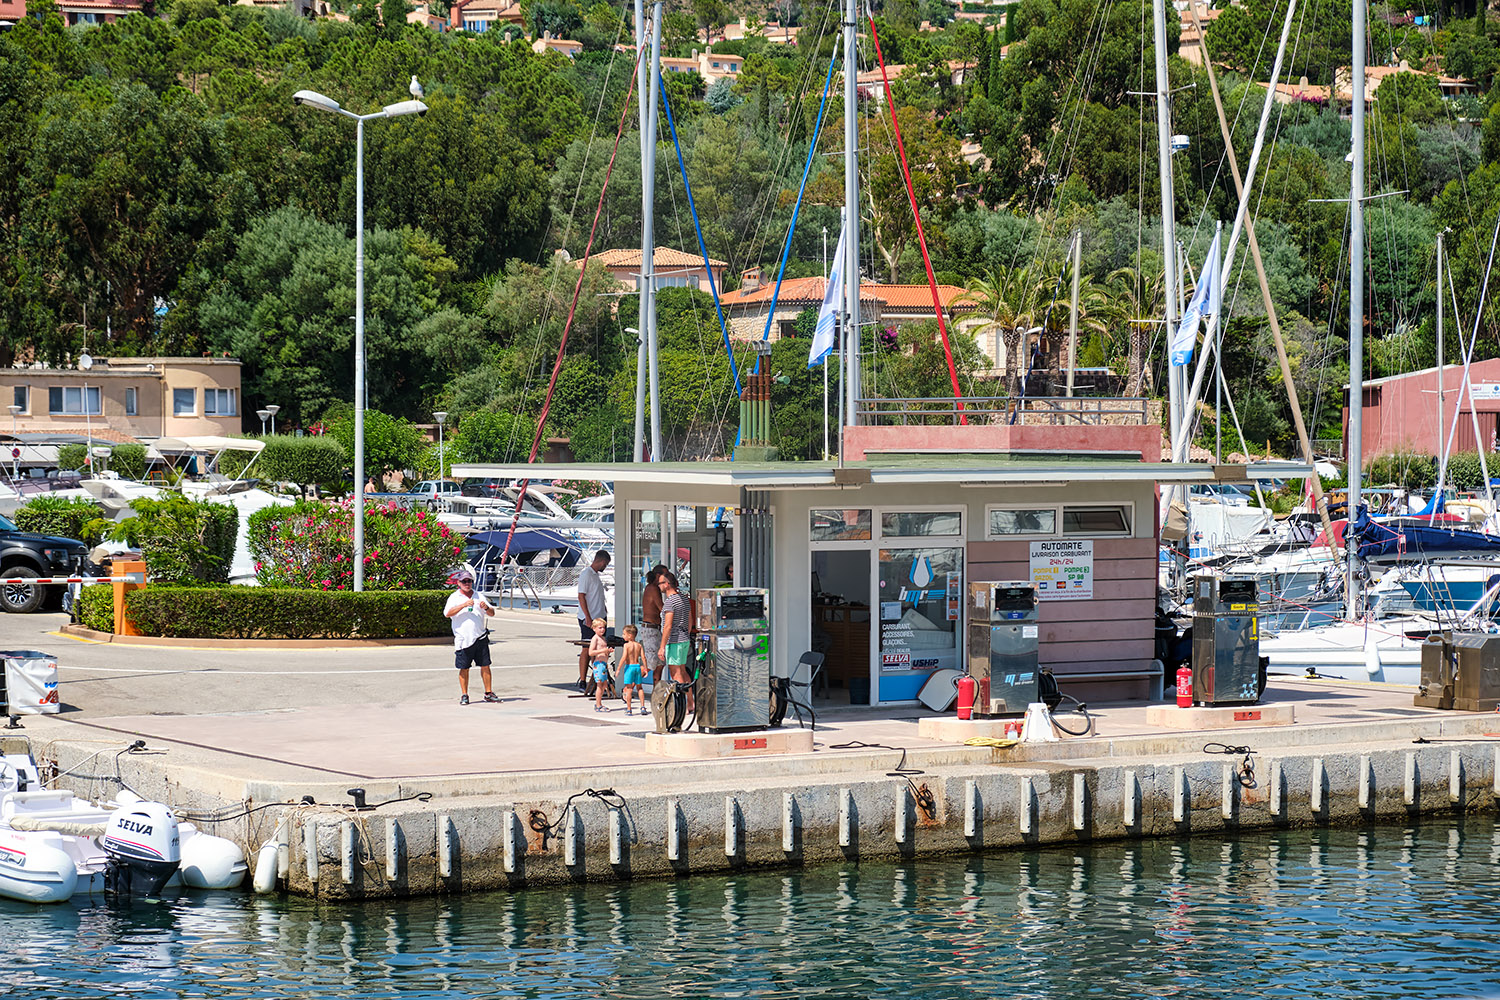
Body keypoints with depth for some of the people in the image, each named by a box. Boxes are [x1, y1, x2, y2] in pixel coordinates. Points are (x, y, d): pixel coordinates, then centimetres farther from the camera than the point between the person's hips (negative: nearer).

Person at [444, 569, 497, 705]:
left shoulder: (479, 596, 13)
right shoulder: (454, 598, 3)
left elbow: (492, 613, 14)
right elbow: (448, 613, -13)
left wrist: (486, 607, -10)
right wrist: (464, 605, -22)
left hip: (480, 637, 3)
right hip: (463, 639, -3)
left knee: (485, 666, 2)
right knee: (464, 668, 1)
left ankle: (488, 693, 11)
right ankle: (464, 695, 10)